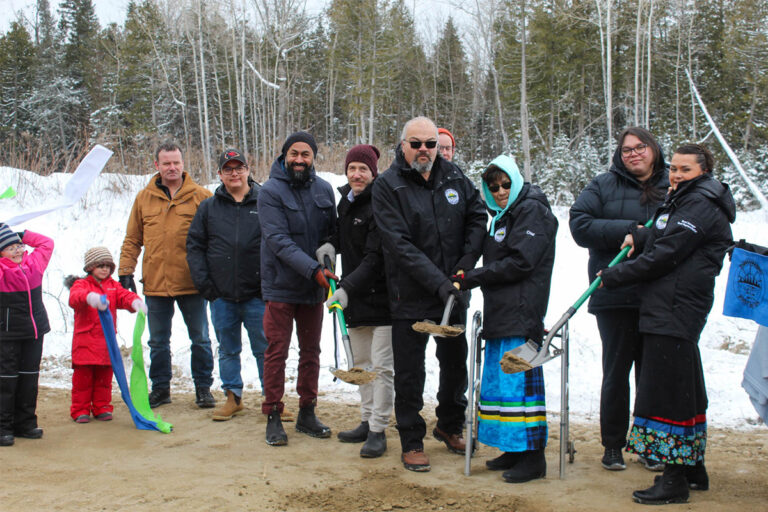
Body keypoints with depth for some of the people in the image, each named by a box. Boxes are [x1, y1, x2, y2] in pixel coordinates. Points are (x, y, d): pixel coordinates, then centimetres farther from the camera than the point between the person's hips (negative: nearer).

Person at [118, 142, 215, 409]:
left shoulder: (200, 196, 0)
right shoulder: (144, 198, 8)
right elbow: (132, 239, 11)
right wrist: (125, 271, 3)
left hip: (191, 282, -2)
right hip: (155, 283, 2)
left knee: (200, 339, 7)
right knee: (158, 341, 11)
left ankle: (203, 387, 19)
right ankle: (160, 388, 24)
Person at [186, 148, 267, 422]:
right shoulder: (208, 207, 8)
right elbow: (194, 246, 9)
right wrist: (205, 284, -1)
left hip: (257, 295, -3)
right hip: (221, 296, 3)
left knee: (264, 349, 3)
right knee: (228, 350, 12)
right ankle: (233, 397, 24)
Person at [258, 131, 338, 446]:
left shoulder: (324, 189, 4)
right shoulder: (271, 191, -10)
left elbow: (333, 229, 14)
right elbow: (278, 240, -18)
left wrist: (330, 247, -10)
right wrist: (313, 269, -26)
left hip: (314, 288, 5)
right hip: (281, 285, -4)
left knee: (311, 350, 12)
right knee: (276, 351, 0)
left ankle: (307, 413, 25)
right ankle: (273, 417, 11)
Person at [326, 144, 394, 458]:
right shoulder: (346, 200, 11)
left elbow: (375, 257, -21)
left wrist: (348, 286, -28)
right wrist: (331, 244, 7)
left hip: (382, 296, -8)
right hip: (354, 297, 9)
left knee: (381, 365, -4)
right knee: (361, 363, 16)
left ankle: (378, 431, 3)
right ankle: (367, 422, 27)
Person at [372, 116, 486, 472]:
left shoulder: (454, 176, 2)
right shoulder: (387, 186, -12)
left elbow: (478, 216, 7)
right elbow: (400, 245, -19)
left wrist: (466, 264, -7)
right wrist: (438, 282, -25)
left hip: (453, 295, 5)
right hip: (410, 296, -5)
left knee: (455, 363, 19)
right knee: (410, 374, 4)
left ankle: (450, 426, 40)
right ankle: (411, 441, 21)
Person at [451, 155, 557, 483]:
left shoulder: (532, 210, -7)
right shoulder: (502, 216, 21)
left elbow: (519, 262, -17)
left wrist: (471, 279, -15)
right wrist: (469, 278, 4)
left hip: (522, 312, -10)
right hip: (500, 313, 10)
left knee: (518, 378, -9)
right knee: (499, 378, 12)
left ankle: (533, 457, -3)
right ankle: (514, 449, 21)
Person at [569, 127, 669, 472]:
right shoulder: (604, 185, 5)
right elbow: (579, 223, -5)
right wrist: (628, 230, -13)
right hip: (615, 296, -1)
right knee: (616, 371, 5)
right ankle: (613, 445, 18)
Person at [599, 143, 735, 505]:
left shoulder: (702, 204, -11)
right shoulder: (684, 199, 23)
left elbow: (665, 255, -16)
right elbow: (664, 239, 19)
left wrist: (614, 276, -10)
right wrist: (640, 237, -3)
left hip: (675, 310, -11)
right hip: (668, 310, 11)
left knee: (668, 391, -9)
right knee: (685, 391, 16)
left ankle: (675, 481, -3)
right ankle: (693, 469, 26)